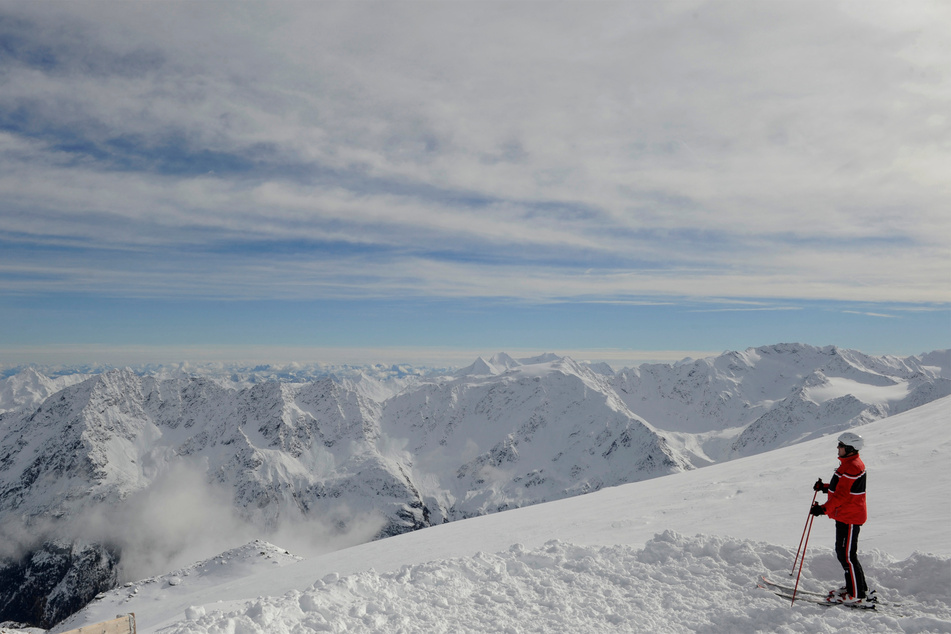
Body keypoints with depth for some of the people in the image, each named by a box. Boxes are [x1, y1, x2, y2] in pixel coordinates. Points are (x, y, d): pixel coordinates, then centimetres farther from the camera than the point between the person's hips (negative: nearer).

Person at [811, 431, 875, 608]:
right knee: (842, 553, 18)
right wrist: (825, 487, 14)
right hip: (844, 515, 11)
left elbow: (842, 495, -27)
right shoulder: (849, 463, 12)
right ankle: (859, 588, 28)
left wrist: (824, 509, -32)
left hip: (850, 517, -11)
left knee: (847, 555, -5)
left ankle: (857, 596, 2)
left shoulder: (853, 467, -21)